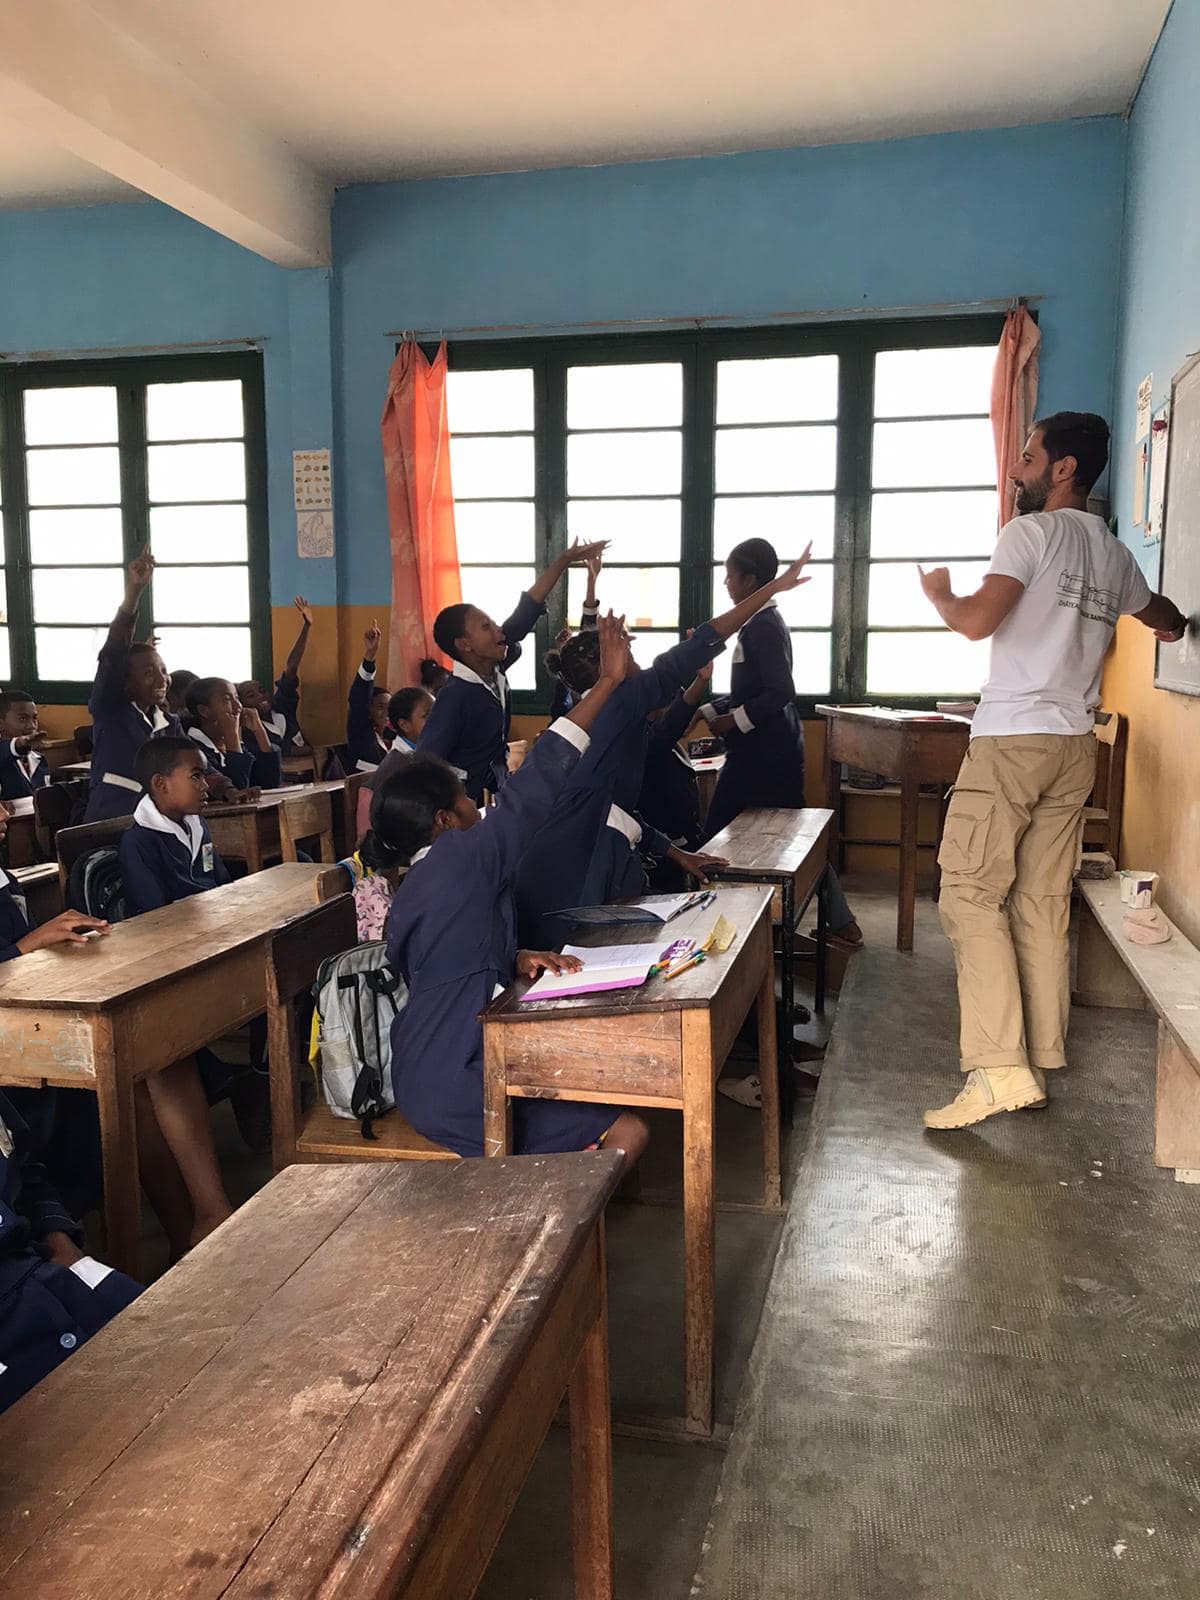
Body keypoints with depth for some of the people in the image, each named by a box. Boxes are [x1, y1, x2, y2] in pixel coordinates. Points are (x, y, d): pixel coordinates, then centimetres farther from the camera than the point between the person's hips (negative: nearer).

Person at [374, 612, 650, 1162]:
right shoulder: (461, 859, -15)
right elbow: (535, 785, -14)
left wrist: (515, 961, -6)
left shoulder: (414, 887, 12)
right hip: (454, 1084, -10)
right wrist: (608, 681, -10)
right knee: (626, 1134, -10)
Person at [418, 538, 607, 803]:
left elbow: (527, 611, 2)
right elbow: (427, 766, -24)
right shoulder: (454, 697, -23)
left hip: (494, 792, 8)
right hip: (467, 805, -8)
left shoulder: (493, 668, -2)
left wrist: (563, 561, 2)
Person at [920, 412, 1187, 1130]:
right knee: (1044, 905, 9)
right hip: (1075, 748, 8)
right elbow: (1169, 620, 31)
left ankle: (999, 1069, -13)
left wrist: (938, 591, 1)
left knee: (971, 894, -7)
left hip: (1011, 740, -7)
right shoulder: (1115, 554, 16)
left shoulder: (1032, 532, -7)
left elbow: (977, 620, -19)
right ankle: (1041, 1066, 13)